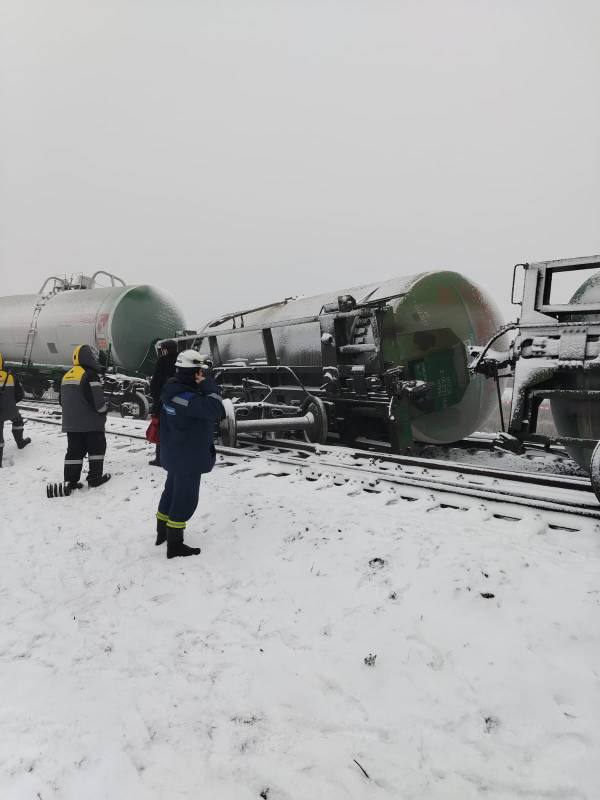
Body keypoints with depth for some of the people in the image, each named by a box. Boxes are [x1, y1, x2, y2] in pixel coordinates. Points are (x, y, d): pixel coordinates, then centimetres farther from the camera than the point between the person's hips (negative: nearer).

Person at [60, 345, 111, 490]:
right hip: (90, 423, -7)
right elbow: (98, 400, -20)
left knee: (74, 450, 10)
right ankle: (95, 478, 7)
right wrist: (103, 411, -1)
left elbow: (62, 400, 19)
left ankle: (70, 480, 8)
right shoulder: (90, 375, -16)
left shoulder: (67, 376, 12)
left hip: (71, 423, 7)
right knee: (97, 448, 6)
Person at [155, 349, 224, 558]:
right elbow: (214, 409, -35)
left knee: (172, 491, 23)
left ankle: (162, 532, 39)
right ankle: (174, 545, 13)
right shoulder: (183, 396, -27)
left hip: (175, 454, 10)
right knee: (185, 499, 2)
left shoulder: (175, 388, 4)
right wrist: (207, 384, -25)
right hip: (187, 457, -10)